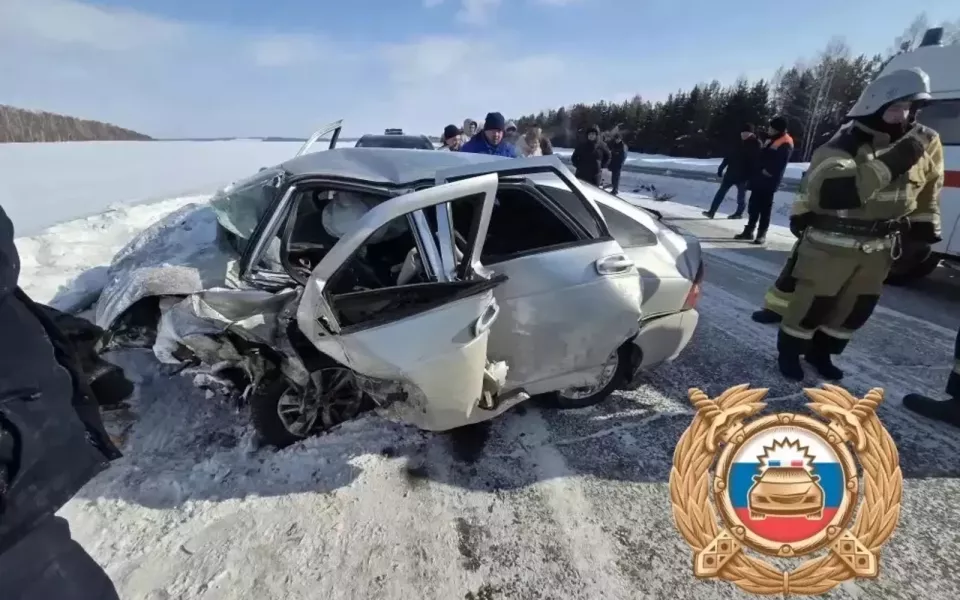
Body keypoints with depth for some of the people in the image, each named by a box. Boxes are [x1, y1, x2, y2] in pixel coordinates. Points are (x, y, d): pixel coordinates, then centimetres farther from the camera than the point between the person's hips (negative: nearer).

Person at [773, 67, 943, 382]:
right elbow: (828, 194, -33)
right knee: (813, 303, 2)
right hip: (831, 243, -6)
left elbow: (928, 187, 19)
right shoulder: (844, 144, -17)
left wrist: (925, 226, 17)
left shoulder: (925, 143, 4)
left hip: (879, 247, 7)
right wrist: (887, 166, -32)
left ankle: (821, 352, 33)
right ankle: (789, 351, 22)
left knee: (857, 308, 15)